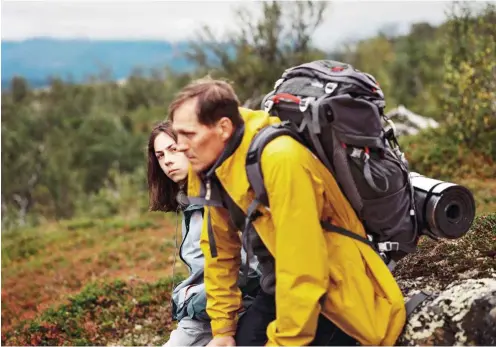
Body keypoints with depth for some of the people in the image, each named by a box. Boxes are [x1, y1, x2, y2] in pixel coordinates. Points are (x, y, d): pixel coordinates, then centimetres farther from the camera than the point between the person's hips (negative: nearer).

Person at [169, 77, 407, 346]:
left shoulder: (280, 160, -29)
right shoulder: (210, 165, -4)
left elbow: (302, 271, -28)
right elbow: (220, 249, 7)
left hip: (338, 291, -8)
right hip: (283, 288, 8)